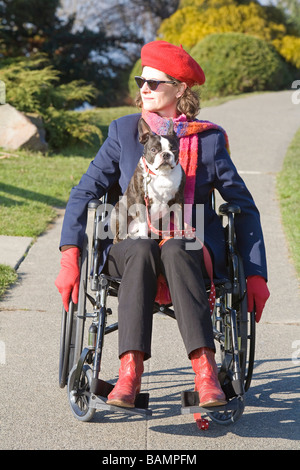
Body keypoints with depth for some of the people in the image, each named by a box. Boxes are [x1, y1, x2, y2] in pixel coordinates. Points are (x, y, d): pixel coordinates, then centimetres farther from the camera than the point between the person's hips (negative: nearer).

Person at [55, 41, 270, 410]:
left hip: (191, 246, -1)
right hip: (130, 244, 1)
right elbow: (84, 193, 8)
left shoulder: (209, 139, 6)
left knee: (174, 250, -37)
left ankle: (205, 371, -44)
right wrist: (69, 258, -6)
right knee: (142, 249, -36)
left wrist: (256, 274, 0)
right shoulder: (123, 131, 9)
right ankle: (129, 372, -44)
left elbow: (245, 208, 9)